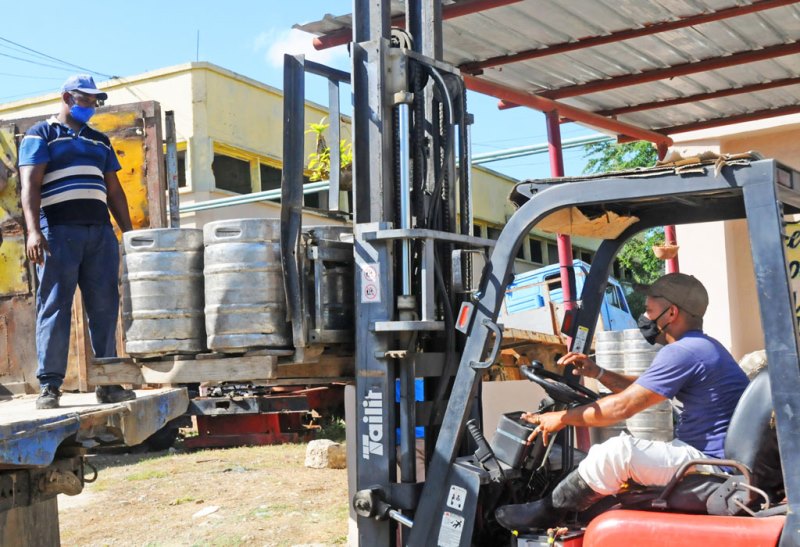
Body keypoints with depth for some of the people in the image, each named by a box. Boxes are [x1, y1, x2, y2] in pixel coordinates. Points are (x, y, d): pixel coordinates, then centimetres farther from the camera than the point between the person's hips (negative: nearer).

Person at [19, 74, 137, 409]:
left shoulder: (100, 141, 23)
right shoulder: (41, 135, 6)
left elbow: (114, 190, 22)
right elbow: (30, 184, -6)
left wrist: (129, 232, 13)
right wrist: (33, 230, -19)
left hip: (101, 232, 5)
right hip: (59, 231, -5)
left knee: (105, 308, 1)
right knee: (54, 307, -6)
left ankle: (108, 383, 4)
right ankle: (49, 386, -4)